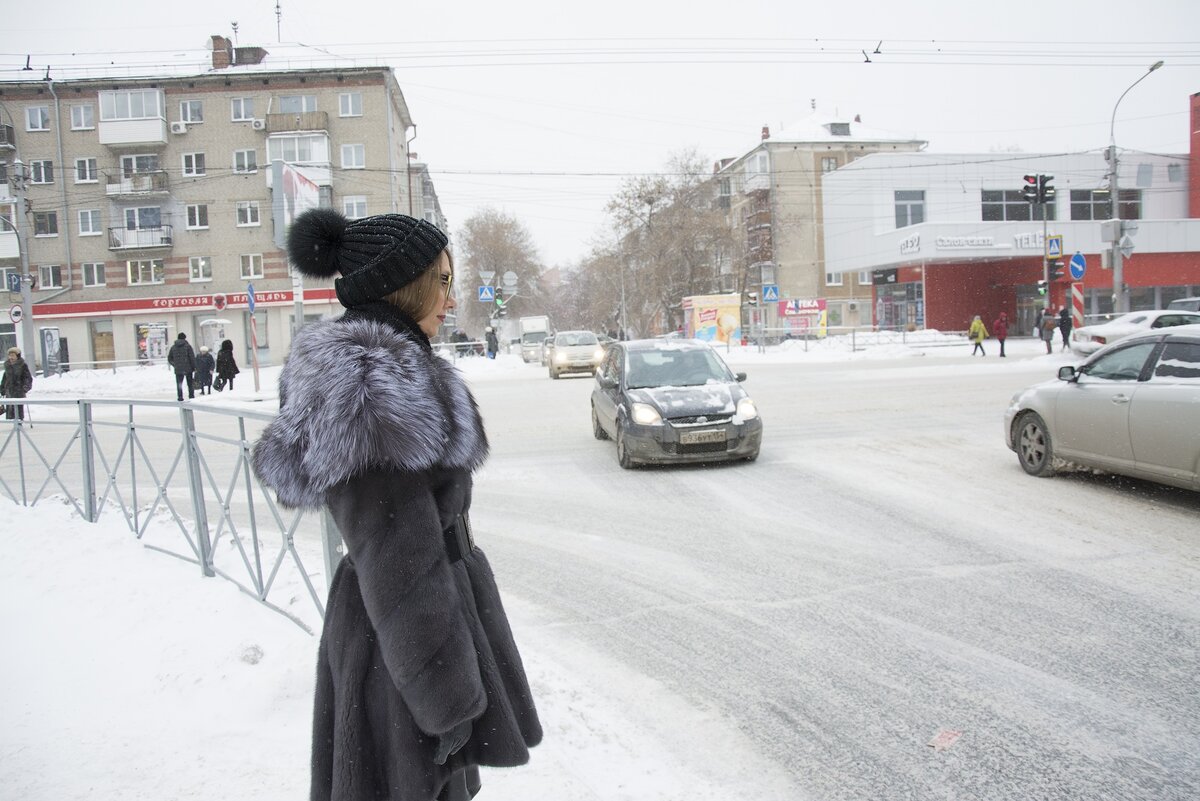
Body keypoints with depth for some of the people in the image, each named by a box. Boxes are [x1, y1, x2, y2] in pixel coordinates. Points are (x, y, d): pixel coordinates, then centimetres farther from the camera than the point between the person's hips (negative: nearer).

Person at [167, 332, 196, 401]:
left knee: (179, 383, 7)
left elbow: (169, 359, 12)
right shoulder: (187, 346, -4)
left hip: (178, 370, 2)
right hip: (188, 369, -2)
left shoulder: (173, 347, 7)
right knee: (190, 383, 8)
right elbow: (192, 358, -7)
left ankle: (180, 397, 0)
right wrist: (194, 367, -1)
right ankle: (191, 395, 7)